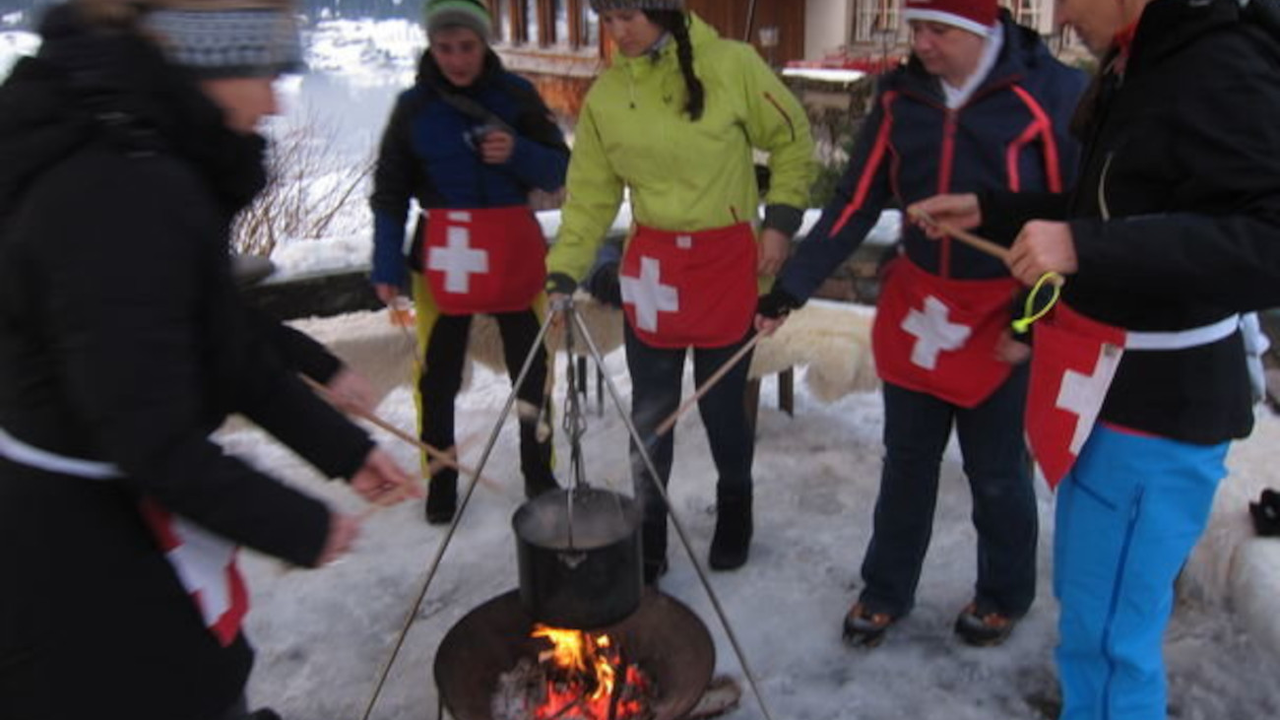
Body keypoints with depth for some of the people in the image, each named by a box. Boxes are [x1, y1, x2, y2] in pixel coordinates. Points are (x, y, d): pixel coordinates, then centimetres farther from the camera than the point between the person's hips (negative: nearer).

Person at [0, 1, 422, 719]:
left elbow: (232, 343, 6)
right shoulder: (120, 192, -29)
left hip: (114, 523, 9)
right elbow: (151, 436, -29)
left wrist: (344, 448, 7)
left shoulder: (143, 165, 2)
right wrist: (299, 526, -17)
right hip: (81, 555, -9)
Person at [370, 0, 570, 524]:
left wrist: (517, 153, -19)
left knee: (531, 366, 7)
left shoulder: (516, 95, -1)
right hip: (442, 252, 0)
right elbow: (390, 191, 3)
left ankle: (538, 471, 24)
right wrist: (387, 267, -5)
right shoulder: (414, 106, 0)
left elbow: (558, 172, 1)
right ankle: (440, 479, 19)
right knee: (438, 373, 1)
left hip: (515, 247, 1)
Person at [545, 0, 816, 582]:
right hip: (650, 267, 3)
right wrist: (563, 270, -8)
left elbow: (792, 140, 0)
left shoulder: (731, 65, -11)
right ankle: (648, 541, 24)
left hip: (726, 262, -2)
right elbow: (591, 193, 2)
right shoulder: (605, 94, -1)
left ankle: (734, 517, 37)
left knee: (722, 405, 9)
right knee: (650, 415, 7)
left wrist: (780, 221, -6)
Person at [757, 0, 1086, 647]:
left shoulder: (1049, 91, -12)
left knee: (996, 469, 11)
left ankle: (1004, 595, 36)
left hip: (1004, 315, -3)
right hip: (915, 305, 4)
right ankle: (885, 589, 33)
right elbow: (855, 205, 1)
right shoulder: (900, 95, 0)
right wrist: (792, 287, -4)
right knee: (906, 461, 14)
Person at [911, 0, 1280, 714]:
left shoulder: (1221, 71, -20)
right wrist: (990, 210, 17)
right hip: (1119, 390, 10)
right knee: (1087, 602, 23)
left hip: (1156, 405, -10)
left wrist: (1086, 248, -34)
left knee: (1106, 629, 4)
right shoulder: (1140, 66, 10)